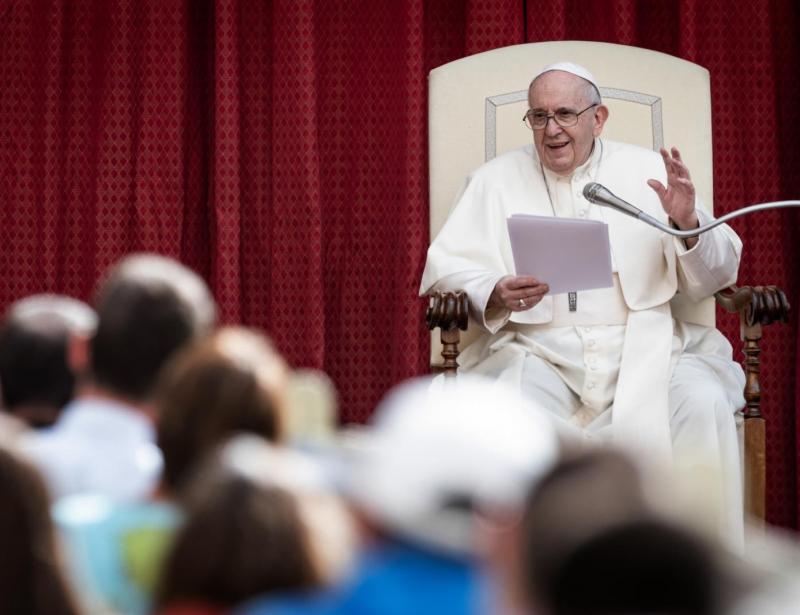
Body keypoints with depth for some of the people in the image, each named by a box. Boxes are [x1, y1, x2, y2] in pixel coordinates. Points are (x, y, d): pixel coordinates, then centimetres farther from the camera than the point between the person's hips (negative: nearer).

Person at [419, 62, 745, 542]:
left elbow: (710, 279, 12)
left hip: (643, 345, 1)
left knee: (704, 405, -30)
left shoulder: (649, 171, 14)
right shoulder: (497, 179, 15)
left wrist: (689, 224, -10)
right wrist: (494, 296, -16)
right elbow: (446, 269, 5)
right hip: (538, 349, 0)